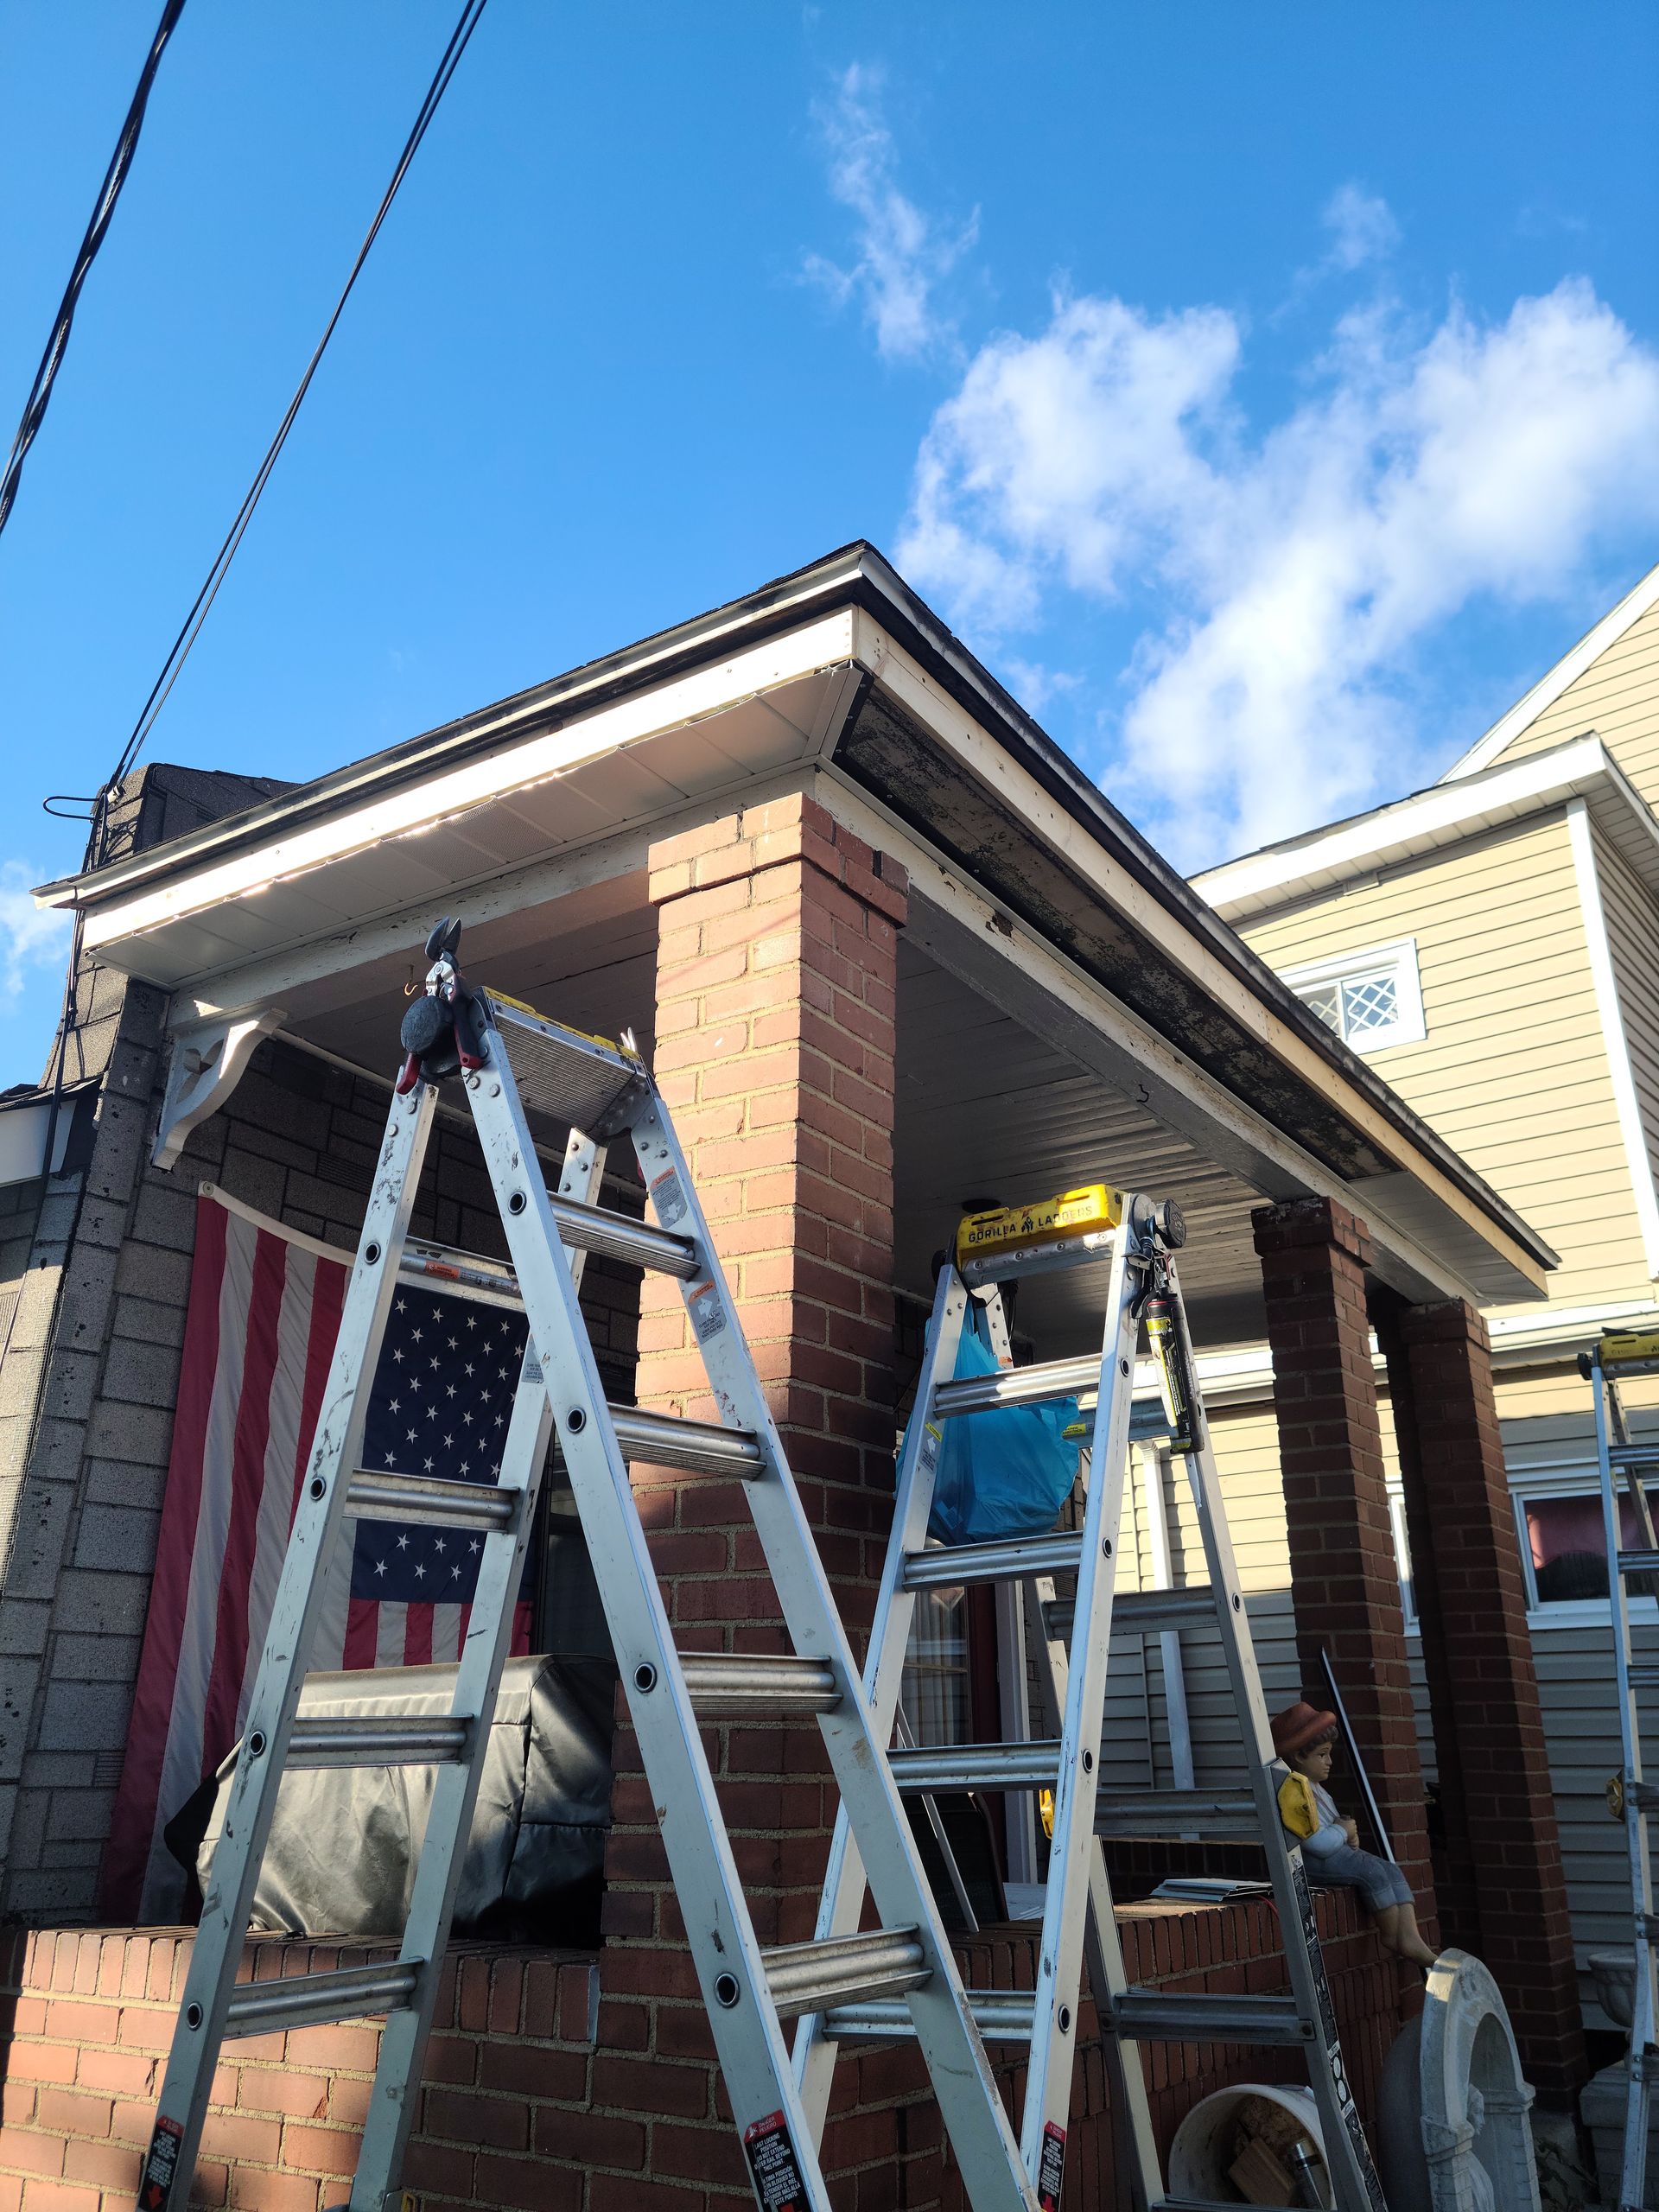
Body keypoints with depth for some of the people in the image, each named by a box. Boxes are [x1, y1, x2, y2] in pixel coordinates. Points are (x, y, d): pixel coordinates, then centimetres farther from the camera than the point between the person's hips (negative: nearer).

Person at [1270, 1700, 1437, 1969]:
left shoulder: (1313, 1786, 17)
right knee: (1373, 1871, -22)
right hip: (1305, 1861, -11)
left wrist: (1349, 1835, 7)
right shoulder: (1293, 1789, -19)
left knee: (1391, 1870, -3)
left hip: (1334, 1852, 11)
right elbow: (1319, 1841, -25)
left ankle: (1410, 1937, -15)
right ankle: (1393, 1938, -7)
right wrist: (1344, 1831, -6)